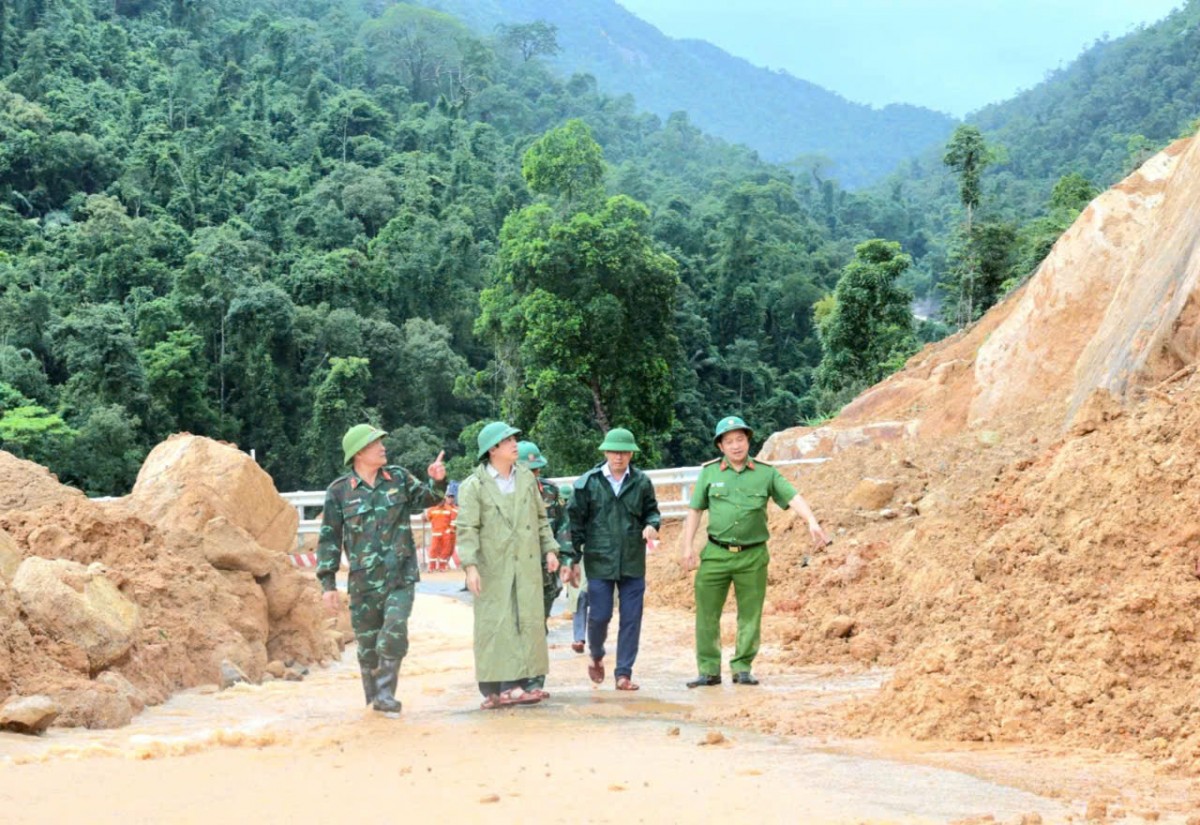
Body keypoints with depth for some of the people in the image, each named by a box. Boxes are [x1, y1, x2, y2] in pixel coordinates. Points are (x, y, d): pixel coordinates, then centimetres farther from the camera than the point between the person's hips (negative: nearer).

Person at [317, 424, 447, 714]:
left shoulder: (398, 477, 5)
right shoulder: (339, 491, -2)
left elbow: (425, 498, 17)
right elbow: (329, 539, 1)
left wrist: (437, 481, -6)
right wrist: (327, 583, -2)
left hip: (401, 575, 1)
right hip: (364, 580, -1)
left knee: (395, 631, -18)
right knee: (368, 642, 7)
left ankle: (385, 693, -7)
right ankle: (372, 699, 24)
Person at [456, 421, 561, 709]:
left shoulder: (526, 478, 12)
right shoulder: (473, 486, -5)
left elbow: (541, 518, 18)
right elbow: (467, 529, -10)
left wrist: (550, 549, 9)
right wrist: (470, 566, -18)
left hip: (527, 565, 5)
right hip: (493, 567, -5)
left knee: (529, 621, 4)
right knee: (495, 625, -3)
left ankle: (526, 681, 11)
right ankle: (495, 688, 1)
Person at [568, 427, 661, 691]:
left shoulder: (641, 482, 3)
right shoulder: (588, 483, -2)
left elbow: (651, 511, 14)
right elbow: (575, 521, 2)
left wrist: (651, 525, -10)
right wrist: (574, 558, 0)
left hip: (633, 563, 2)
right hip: (599, 562, -2)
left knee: (631, 619, 2)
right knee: (599, 616, 1)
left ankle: (624, 672, 12)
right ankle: (596, 657, 31)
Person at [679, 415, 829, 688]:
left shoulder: (766, 473, 2)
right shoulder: (709, 472, 3)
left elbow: (793, 498, -8)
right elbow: (695, 510, 8)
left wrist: (812, 522, -25)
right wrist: (688, 547, 1)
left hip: (753, 556, 0)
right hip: (716, 553, 0)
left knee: (750, 616, 5)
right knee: (707, 614, 0)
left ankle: (742, 669, 16)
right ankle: (709, 671, 9)